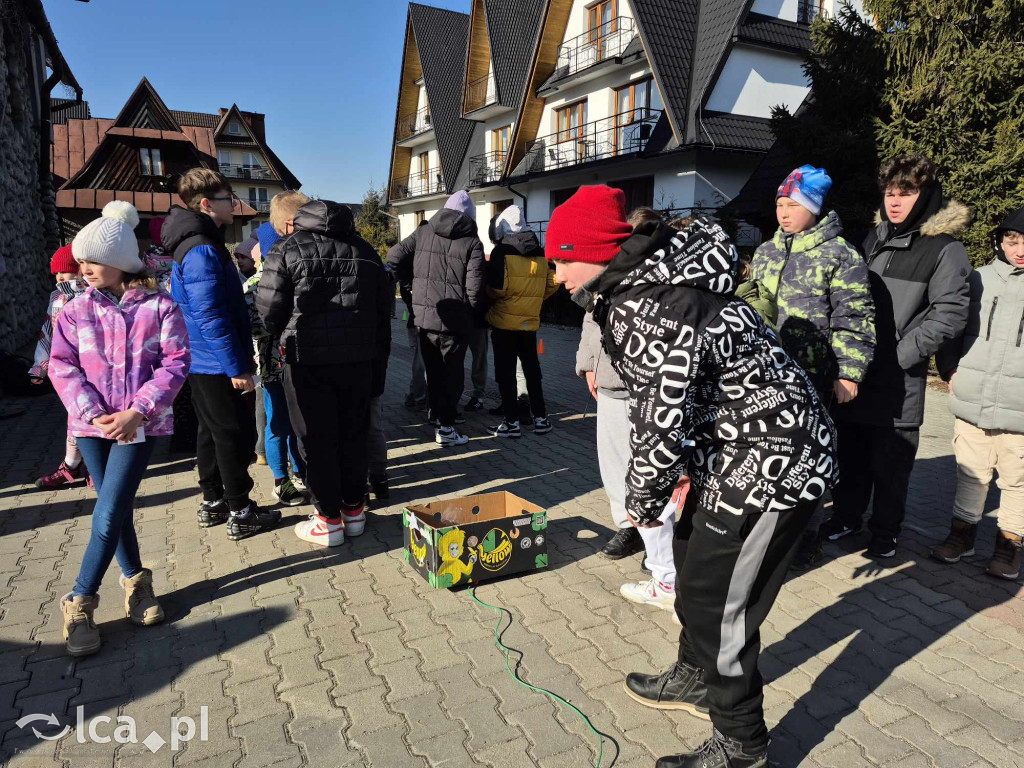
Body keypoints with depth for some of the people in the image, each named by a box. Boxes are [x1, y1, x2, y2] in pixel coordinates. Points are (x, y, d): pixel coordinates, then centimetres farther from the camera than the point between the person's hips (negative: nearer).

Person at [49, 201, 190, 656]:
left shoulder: (159, 306, -5)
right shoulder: (76, 311, 4)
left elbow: (175, 363, -8)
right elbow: (62, 365, 1)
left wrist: (138, 410, -17)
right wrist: (92, 413, -13)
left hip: (140, 424, -3)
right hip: (91, 424, 3)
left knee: (109, 515, -5)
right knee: (116, 512, 11)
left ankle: (80, 602, 9)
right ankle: (135, 581, 29)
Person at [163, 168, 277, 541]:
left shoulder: (195, 245, 15)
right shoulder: (202, 251, -19)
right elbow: (211, 317, -24)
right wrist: (237, 367, -22)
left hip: (202, 363, 10)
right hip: (218, 365, -10)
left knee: (212, 433, 17)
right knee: (236, 435, -2)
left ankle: (213, 503, 29)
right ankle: (241, 514, 8)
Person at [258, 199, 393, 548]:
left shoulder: (287, 249, -1)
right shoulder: (364, 249, 13)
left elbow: (269, 310, -4)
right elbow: (384, 305, 11)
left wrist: (283, 337, 16)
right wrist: (375, 348, 18)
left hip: (307, 357, -4)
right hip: (358, 358, 5)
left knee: (316, 439, 5)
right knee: (354, 433, 14)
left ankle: (328, 520, 11)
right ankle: (354, 510, 24)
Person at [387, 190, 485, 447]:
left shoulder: (423, 232, 6)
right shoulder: (471, 242, -6)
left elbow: (394, 257, 3)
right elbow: (474, 288, -12)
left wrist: (412, 284, 13)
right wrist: (472, 314, 4)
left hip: (424, 316, 4)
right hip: (455, 320, -4)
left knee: (433, 370, 18)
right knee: (452, 373, 6)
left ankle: (438, 416, 29)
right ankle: (445, 427, 6)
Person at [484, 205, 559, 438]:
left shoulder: (502, 251, -11)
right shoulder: (540, 253, 7)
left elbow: (496, 288, -18)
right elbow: (552, 283, 8)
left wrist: (488, 296, 3)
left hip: (505, 322, -5)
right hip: (530, 322, 5)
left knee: (505, 373, 2)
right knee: (532, 370, 15)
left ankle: (512, 423, 4)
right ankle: (540, 418, 19)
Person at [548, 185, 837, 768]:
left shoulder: (652, 316, -28)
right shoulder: (642, 283, 5)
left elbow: (658, 425, -25)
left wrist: (644, 502, -7)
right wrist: (680, 468, 13)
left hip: (772, 462, -10)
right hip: (737, 448, 10)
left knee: (717, 607, 0)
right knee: (693, 558, 24)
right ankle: (697, 679, 47)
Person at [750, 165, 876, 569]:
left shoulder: (840, 254, -4)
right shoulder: (765, 252, 14)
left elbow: (853, 320, -7)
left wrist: (849, 373, -13)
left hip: (811, 377, -6)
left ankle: (808, 536, 18)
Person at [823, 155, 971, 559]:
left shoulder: (945, 249, -5)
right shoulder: (873, 240, 11)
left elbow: (949, 313, -10)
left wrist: (899, 355, -14)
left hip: (899, 382, -4)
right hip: (854, 374, 5)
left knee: (891, 462, 6)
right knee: (851, 454, 15)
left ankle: (885, 530, 24)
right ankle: (847, 515, 33)